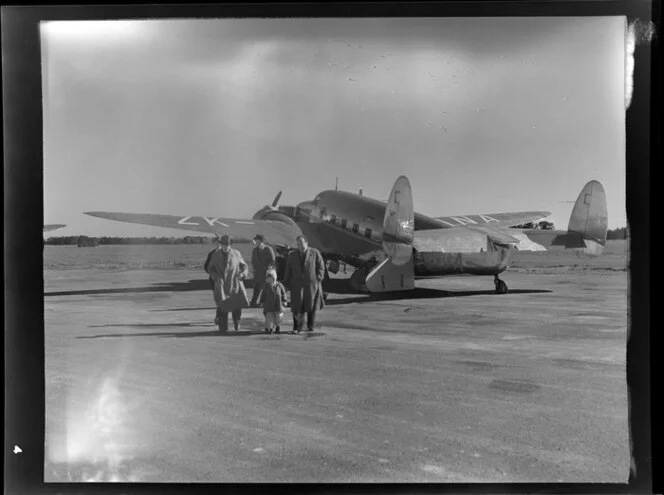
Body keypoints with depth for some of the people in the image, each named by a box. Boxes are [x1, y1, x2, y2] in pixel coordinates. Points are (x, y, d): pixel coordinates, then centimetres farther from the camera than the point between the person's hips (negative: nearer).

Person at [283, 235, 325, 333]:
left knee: (311, 306, 6)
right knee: (297, 306, -7)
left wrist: (318, 279, -4)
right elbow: (288, 270, 11)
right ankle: (297, 328, -1)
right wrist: (287, 283, 7)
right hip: (297, 284, 1)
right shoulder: (292, 255, 9)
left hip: (312, 283, -1)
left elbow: (321, 266, 4)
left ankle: (310, 327, 20)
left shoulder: (314, 252, 2)